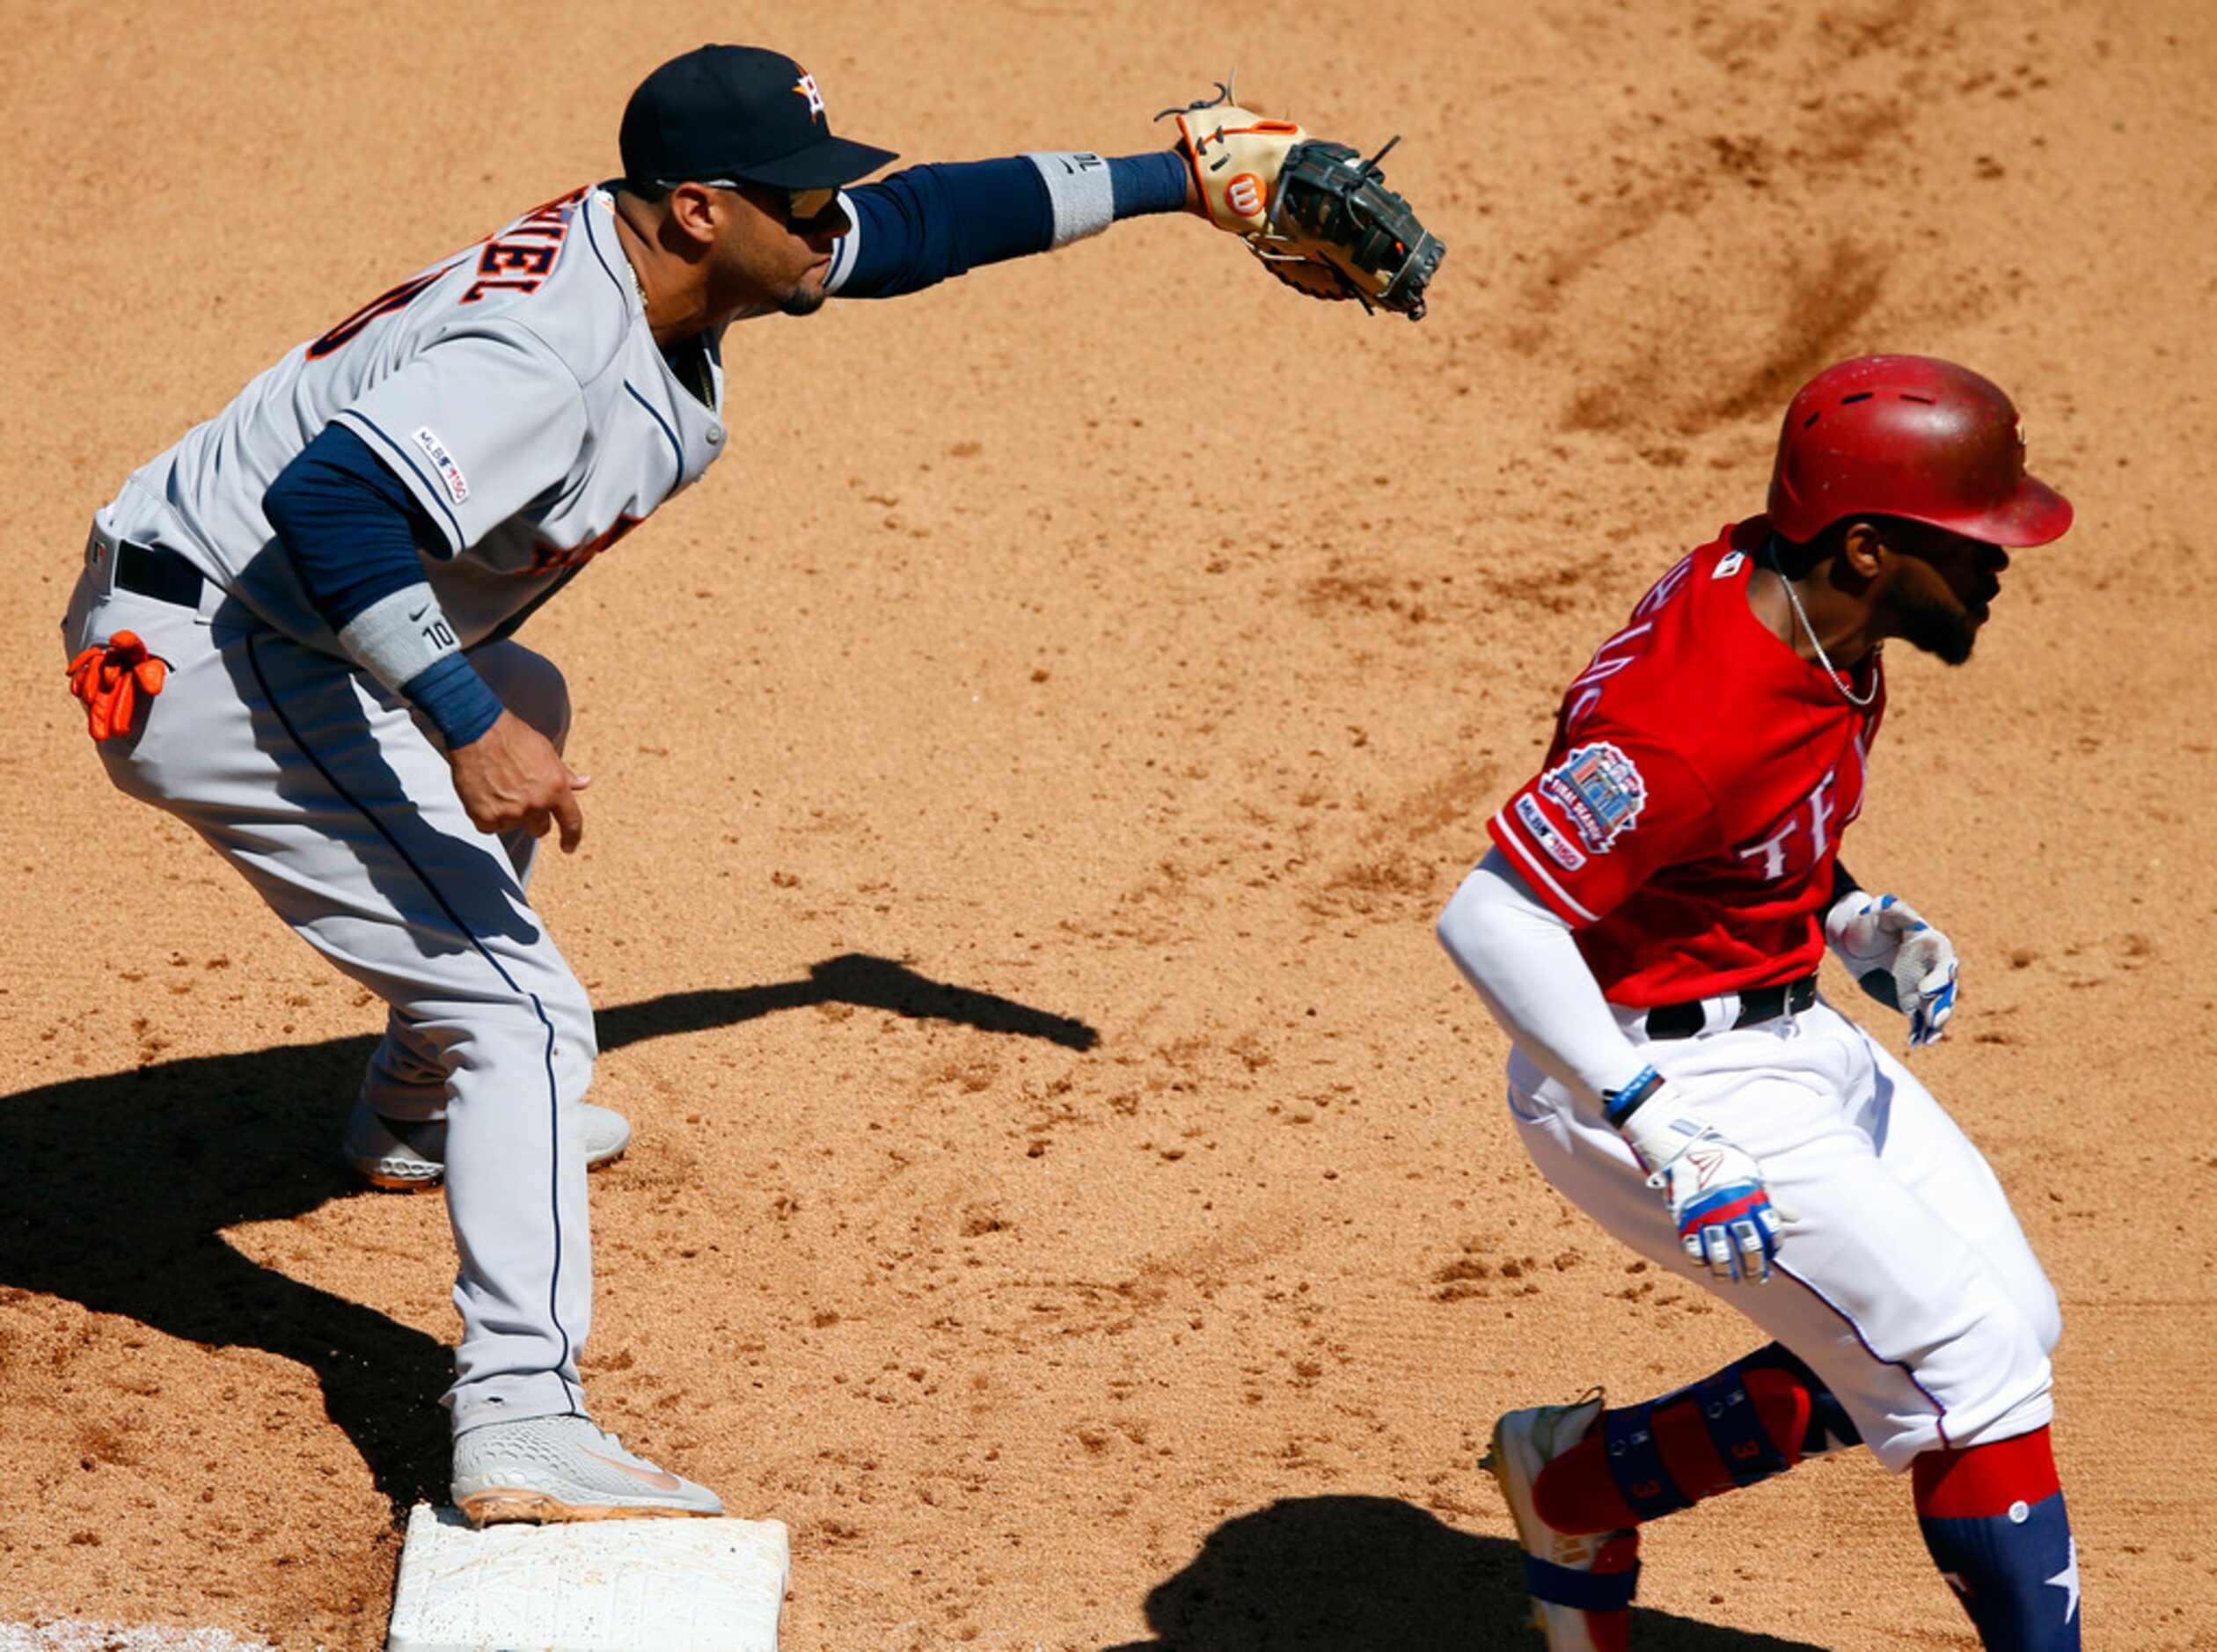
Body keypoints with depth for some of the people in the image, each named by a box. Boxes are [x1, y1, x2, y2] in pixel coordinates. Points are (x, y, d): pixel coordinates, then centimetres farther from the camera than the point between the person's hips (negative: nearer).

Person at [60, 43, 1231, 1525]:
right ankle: (522, 1419, -28)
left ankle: (427, 1113, 52)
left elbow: (913, 224, 13)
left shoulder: (662, 264, 2)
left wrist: (1166, 179, 14)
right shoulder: (544, 361, -28)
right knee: (522, 1010, -16)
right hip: (212, 665, -11)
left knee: (515, 710, 37)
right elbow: (330, 503, -41)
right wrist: (467, 724, -47)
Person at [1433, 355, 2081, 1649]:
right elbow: (1490, 917, -33)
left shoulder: (1810, 607, -3)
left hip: (1787, 1031, 10)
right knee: (1973, 1363, -10)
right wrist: (1655, 1125, -36)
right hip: (1665, 1072, -10)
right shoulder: (1704, 718, -31)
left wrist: (1854, 920, 2)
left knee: (2011, 1323, 12)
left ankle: (1586, 1479, 19)